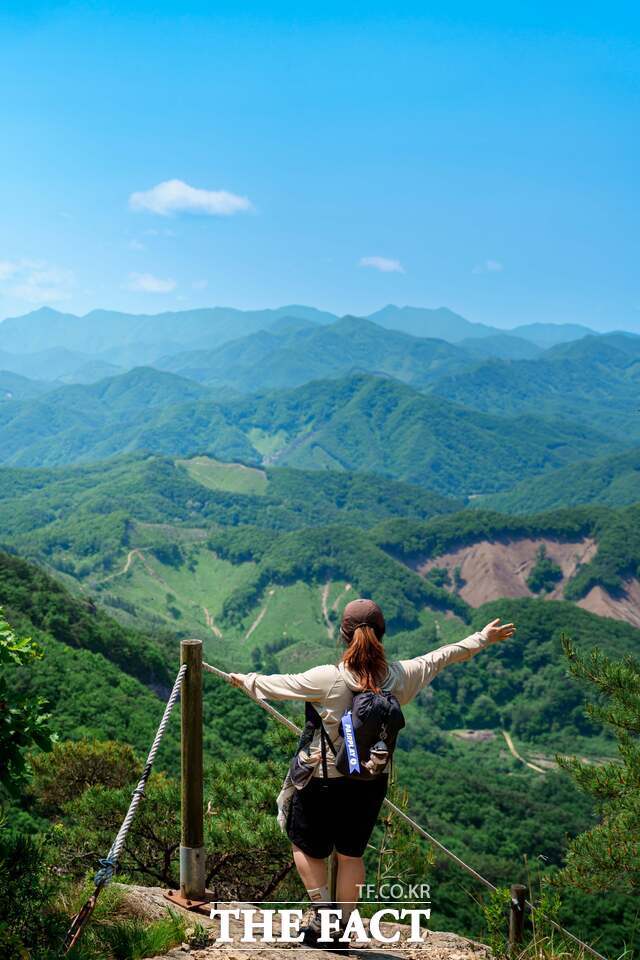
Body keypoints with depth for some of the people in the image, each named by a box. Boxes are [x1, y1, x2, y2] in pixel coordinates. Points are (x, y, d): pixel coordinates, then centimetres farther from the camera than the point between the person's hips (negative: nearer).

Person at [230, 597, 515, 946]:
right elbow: (443, 655, 4)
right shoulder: (400, 676, -11)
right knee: (351, 854, 18)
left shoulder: (327, 679, -21)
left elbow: (279, 685, -7)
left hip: (324, 778, -4)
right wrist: (484, 637, 19)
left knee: (306, 846, 17)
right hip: (372, 782, 4)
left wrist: (246, 680, 13)